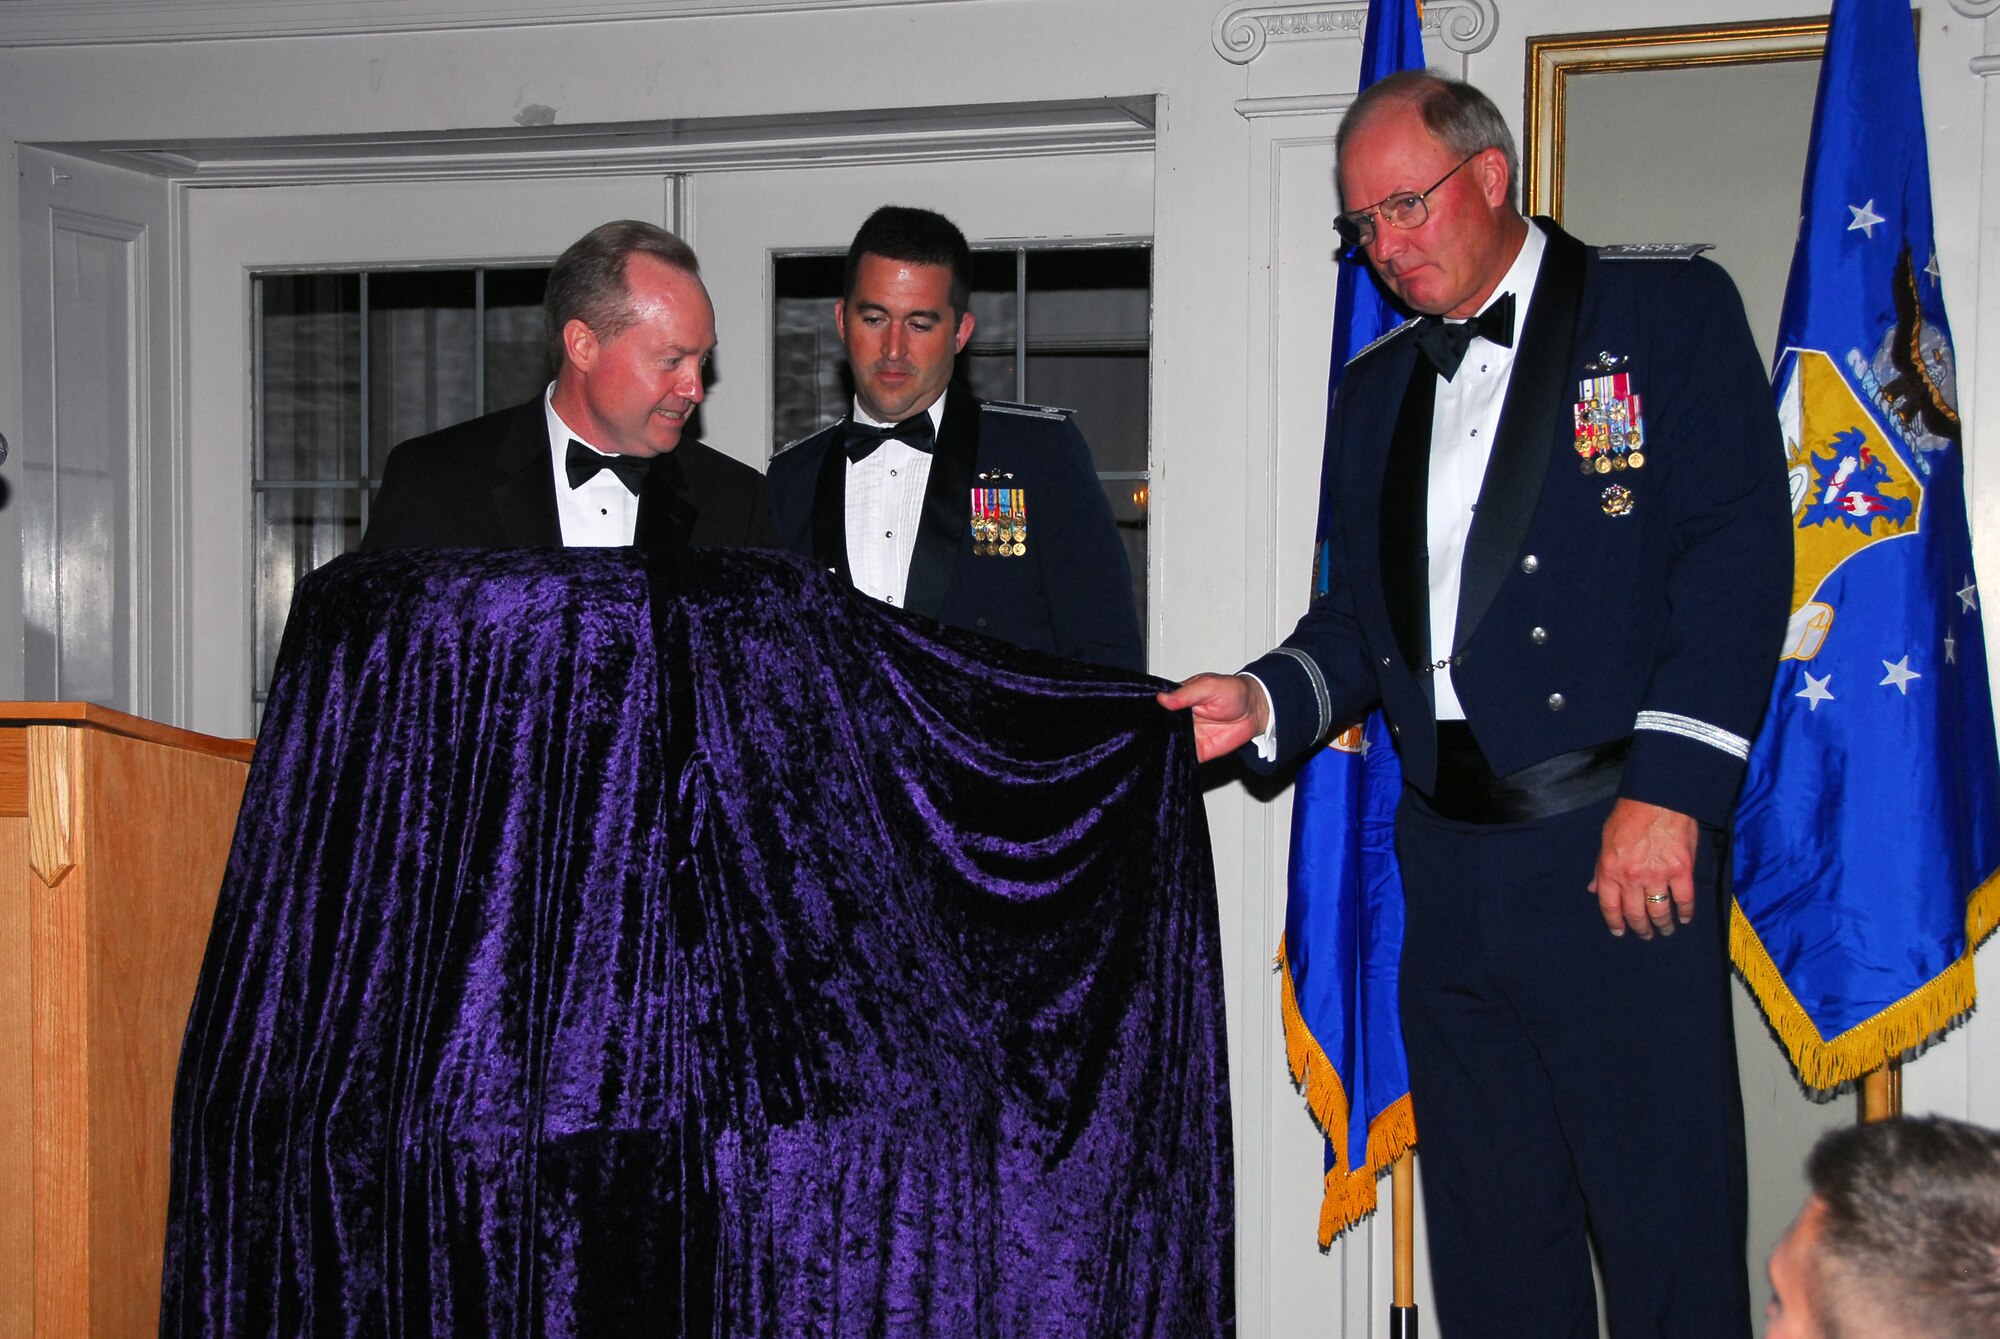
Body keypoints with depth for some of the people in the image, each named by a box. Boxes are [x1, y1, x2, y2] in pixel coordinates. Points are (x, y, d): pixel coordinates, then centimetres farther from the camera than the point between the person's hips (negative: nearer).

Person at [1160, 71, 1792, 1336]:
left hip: (1623, 847, -5)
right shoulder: (1376, 386, 19)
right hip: (1450, 853, 6)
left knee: (1667, 1219, -4)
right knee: (1488, 1230, 9)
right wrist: (1268, 699, 2)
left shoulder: (1668, 309, 1)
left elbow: (1740, 555, -7)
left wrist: (1669, 788, -15)